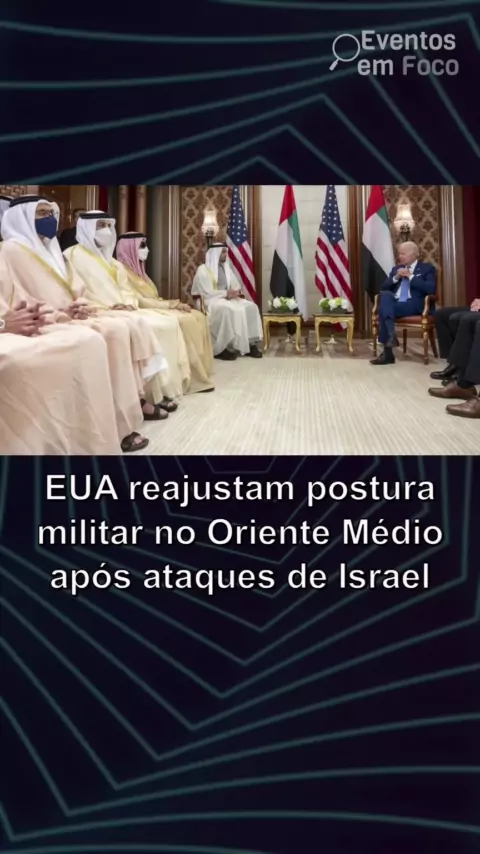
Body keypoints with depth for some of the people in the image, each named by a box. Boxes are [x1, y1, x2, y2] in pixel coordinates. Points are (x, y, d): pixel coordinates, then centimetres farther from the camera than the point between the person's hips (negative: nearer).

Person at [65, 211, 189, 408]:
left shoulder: (107, 257, 26)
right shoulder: (75, 255, 0)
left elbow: (123, 286, 18)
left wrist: (128, 303, -5)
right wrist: (113, 305, -20)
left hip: (124, 310, 8)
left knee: (168, 323, -9)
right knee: (146, 327, -29)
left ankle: (164, 386, -14)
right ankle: (150, 393, -23)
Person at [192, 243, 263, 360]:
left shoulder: (226, 268, 16)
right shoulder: (203, 269, -6)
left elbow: (236, 286, 14)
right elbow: (206, 292, -15)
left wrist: (239, 291, -11)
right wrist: (226, 293, -20)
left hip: (227, 298, 7)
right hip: (210, 301, -7)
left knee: (251, 307, -17)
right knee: (228, 311, -38)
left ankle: (250, 344, -18)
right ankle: (220, 349, -31)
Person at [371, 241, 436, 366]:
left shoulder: (427, 268, 8)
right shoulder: (397, 268, 24)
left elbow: (431, 289, -9)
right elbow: (384, 287, 16)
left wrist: (411, 277, -9)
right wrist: (396, 278, -1)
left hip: (415, 305, -5)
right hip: (394, 303, 5)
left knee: (384, 308, -29)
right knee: (384, 294, -29)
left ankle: (387, 353, -29)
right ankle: (391, 336, -35)